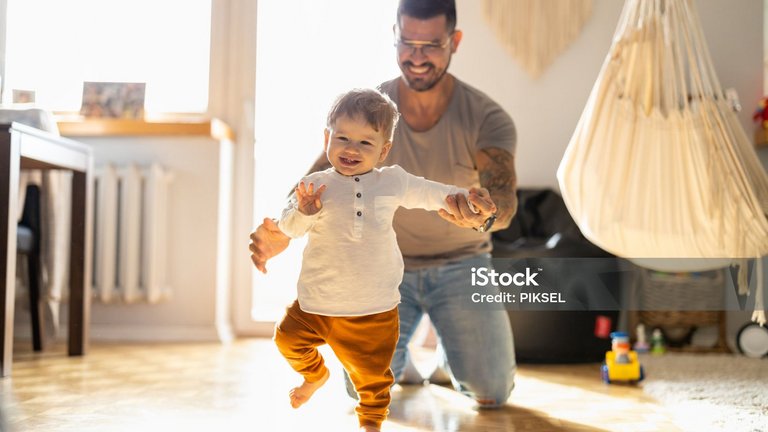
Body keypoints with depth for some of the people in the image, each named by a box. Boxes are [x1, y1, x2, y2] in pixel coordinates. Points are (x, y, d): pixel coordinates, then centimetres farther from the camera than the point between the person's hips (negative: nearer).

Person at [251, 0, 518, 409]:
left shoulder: (486, 118, -16)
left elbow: (504, 196, -31)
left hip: (461, 263, 0)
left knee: (490, 393, -8)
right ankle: (398, 351, 26)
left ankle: (451, 352, 28)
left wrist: (486, 215, -57)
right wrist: (281, 233, -42)